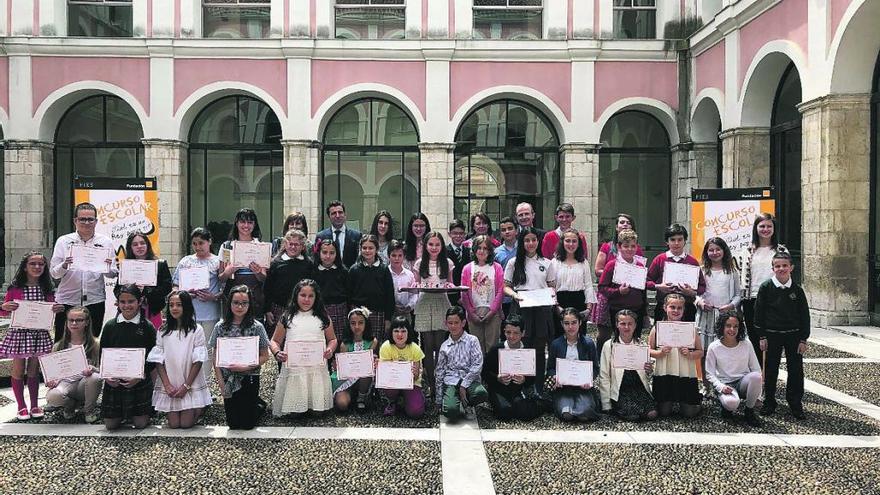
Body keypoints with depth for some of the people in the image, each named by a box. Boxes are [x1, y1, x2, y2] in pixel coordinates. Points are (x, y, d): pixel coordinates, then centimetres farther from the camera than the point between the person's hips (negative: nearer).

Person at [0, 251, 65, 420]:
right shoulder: (15, 288, -5)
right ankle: (21, 407, 18)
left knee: (34, 370, 11)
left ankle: (34, 405, 22)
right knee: (18, 370, 5)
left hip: (39, 333, 2)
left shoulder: (48, 289, 3)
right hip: (19, 332, -2)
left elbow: (52, 310, 12)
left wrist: (58, 309, -9)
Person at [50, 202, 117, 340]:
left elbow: (113, 274, 5)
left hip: (95, 301, 1)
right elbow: (53, 273, 1)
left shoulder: (105, 242, 5)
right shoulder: (63, 241, 3)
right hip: (67, 300, -1)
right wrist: (64, 266, -19)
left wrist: (108, 267, -17)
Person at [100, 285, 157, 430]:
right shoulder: (110, 326, 1)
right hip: (113, 381, 2)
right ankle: (122, 413, 36)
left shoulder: (147, 327, -5)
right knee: (110, 424, 5)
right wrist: (106, 375, -11)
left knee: (140, 424, 1)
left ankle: (146, 409, 33)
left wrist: (139, 376, -17)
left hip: (140, 382, -2)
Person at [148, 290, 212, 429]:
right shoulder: (163, 331, 2)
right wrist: (167, 385, -10)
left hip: (191, 385, -2)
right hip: (170, 386, 2)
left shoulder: (196, 330, -6)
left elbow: (198, 361, -7)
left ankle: (198, 409, 27)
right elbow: (158, 360, 0)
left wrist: (186, 386, -12)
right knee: (173, 424, 0)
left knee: (186, 424, -4)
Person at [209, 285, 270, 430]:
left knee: (246, 424, 1)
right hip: (228, 381, 2)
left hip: (249, 379, -2)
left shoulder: (256, 327, -7)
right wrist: (221, 383, -5)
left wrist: (246, 366, -18)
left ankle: (260, 405, 32)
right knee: (233, 424, 7)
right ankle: (255, 403, 36)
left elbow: (264, 356, -3)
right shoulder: (220, 327, -1)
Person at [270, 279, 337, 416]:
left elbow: (332, 339, 17)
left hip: (318, 368, 1)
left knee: (318, 410, -2)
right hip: (293, 368, -1)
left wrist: (330, 349, -5)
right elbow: (274, 341, 12)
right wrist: (277, 353, -9)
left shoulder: (323, 318, 12)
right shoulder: (287, 318, 9)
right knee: (293, 412, -2)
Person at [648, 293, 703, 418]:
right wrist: (659, 353, -15)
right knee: (664, 412, 5)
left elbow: (700, 352, 4)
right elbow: (648, 350, 4)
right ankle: (670, 401, 39)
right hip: (663, 374, 0)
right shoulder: (657, 328, 1)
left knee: (689, 413, 2)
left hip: (686, 375, 0)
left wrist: (690, 354, -16)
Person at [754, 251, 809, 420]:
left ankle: (796, 404, 17)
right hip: (772, 335, -1)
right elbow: (759, 312, -2)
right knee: (770, 370, 7)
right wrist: (762, 337, -4)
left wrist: (803, 339, -1)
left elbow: (805, 315, 3)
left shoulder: (797, 290, 0)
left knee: (796, 370, 4)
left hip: (794, 335, 1)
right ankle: (769, 403, 19)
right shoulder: (766, 287, -4)